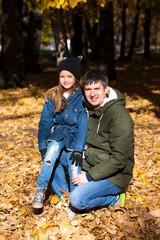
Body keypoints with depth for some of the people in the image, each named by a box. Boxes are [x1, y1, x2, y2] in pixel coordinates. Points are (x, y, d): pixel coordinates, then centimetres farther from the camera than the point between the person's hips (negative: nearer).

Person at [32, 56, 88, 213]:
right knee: (53, 149, -29)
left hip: (74, 135, -2)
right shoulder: (52, 96, 2)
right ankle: (40, 191, -26)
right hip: (57, 134, 2)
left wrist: (78, 149, -21)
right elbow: (45, 122, 4)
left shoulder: (82, 97, -8)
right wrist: (43, 145, -4)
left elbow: (83, 125, -12)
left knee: (74, 164, -24)